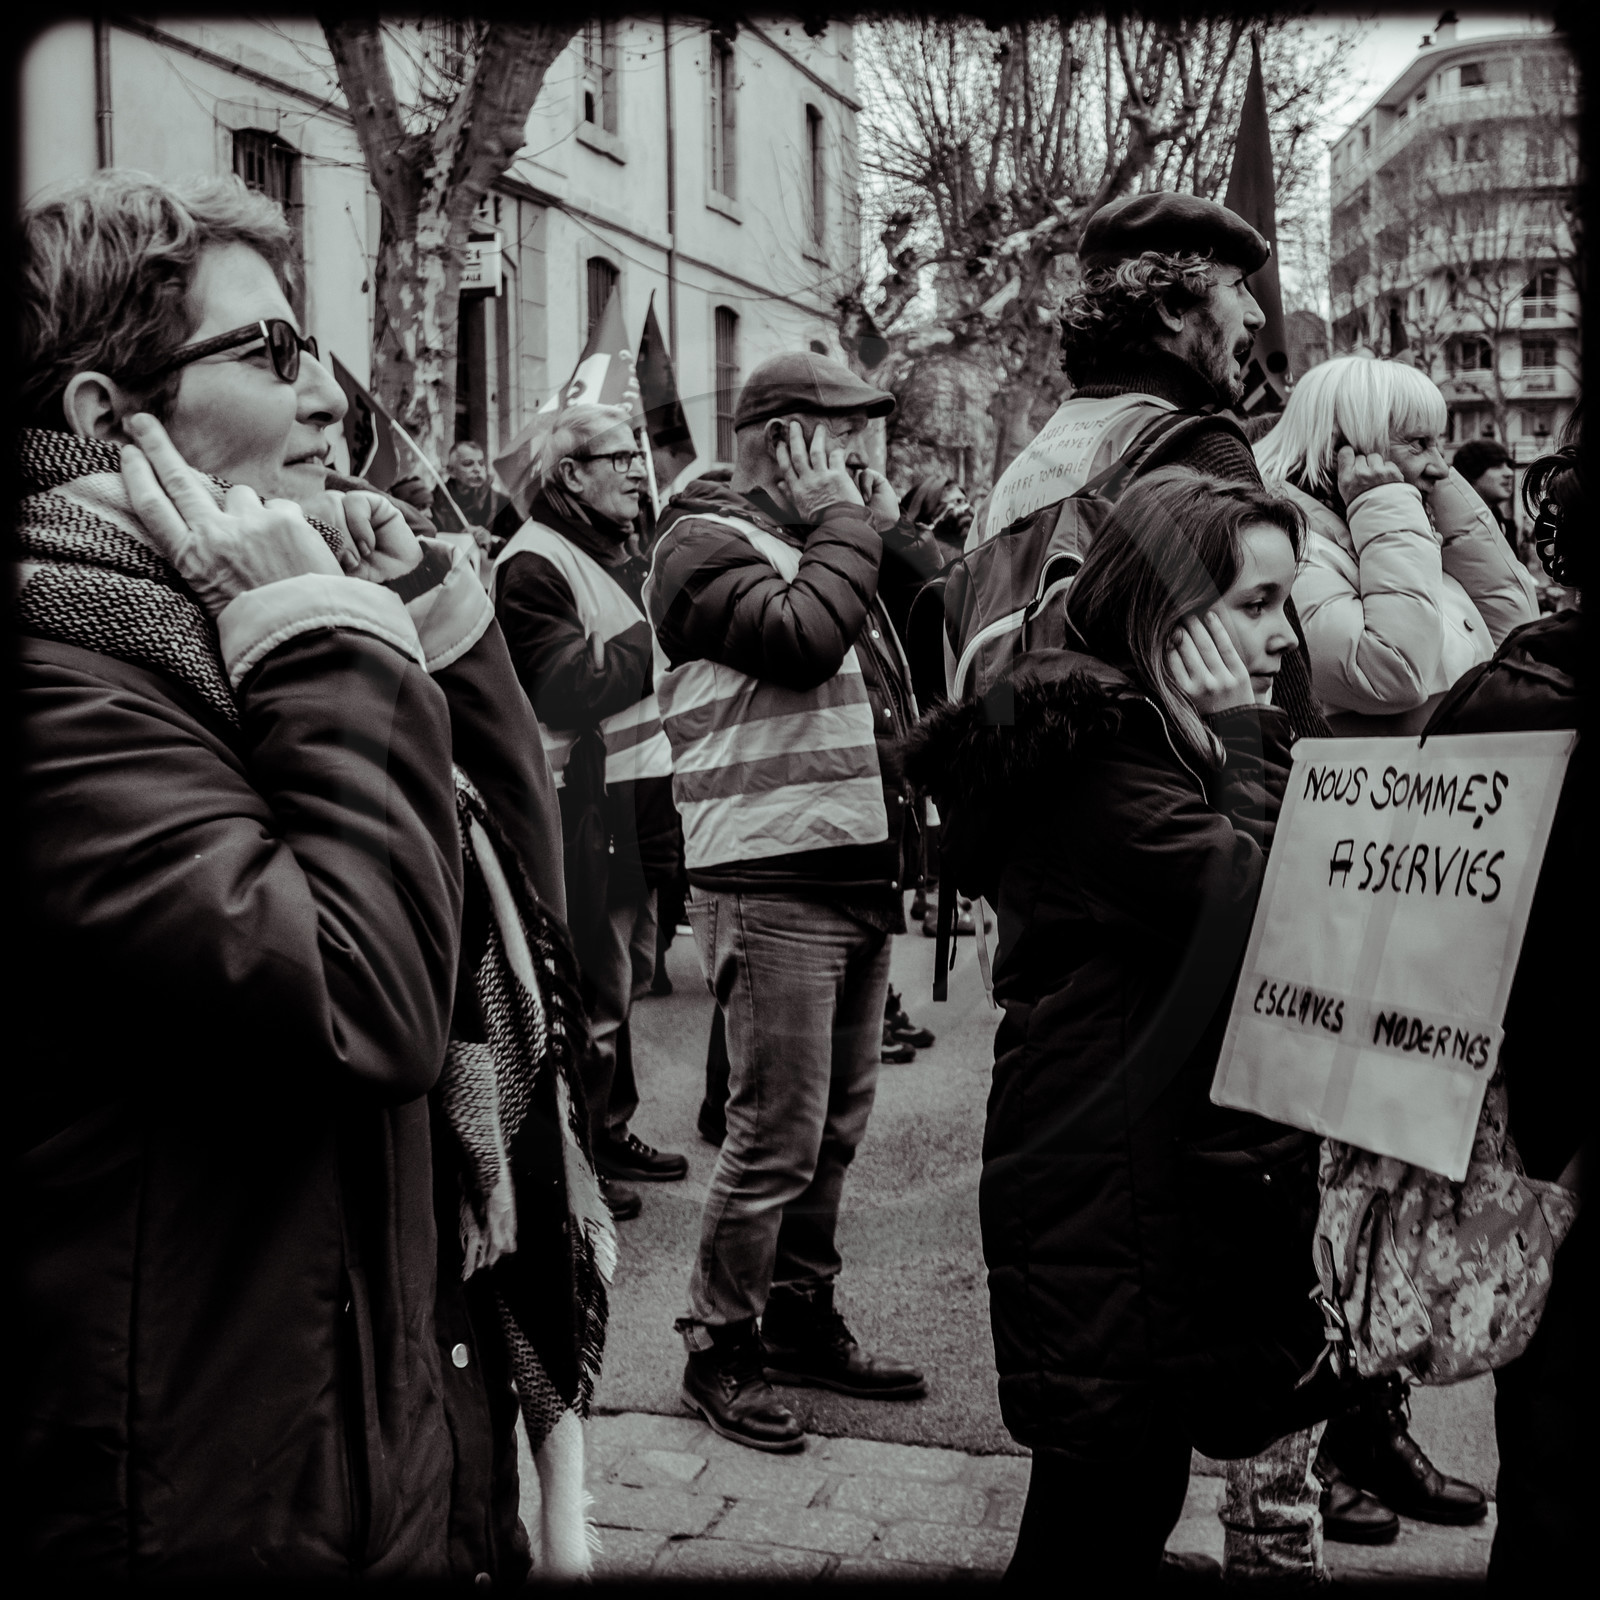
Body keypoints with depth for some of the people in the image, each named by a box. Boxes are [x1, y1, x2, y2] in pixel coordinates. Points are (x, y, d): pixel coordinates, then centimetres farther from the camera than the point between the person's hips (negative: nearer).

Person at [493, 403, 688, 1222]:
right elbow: (570, 689, -24)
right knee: (596, 990, -3)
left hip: (638, 798, 10)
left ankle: (611, 1131, 32)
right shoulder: (534, 565, -14)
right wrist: (656, 637, -18)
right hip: (588, 807, -10)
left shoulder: (616, 556, 17)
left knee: (627, 974, 18)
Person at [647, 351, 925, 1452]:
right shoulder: (707, 542, -6)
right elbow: (802, 639, -22)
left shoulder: (815, 540, 20)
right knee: (778, 1136, -5)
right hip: (774, 882, -9)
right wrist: (847, 524, -11)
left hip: (858, 874, 9)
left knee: (837, 1124, 16)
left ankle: (803, 1318, 31)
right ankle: (720, 1351, 11)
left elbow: (903, 658, 21)